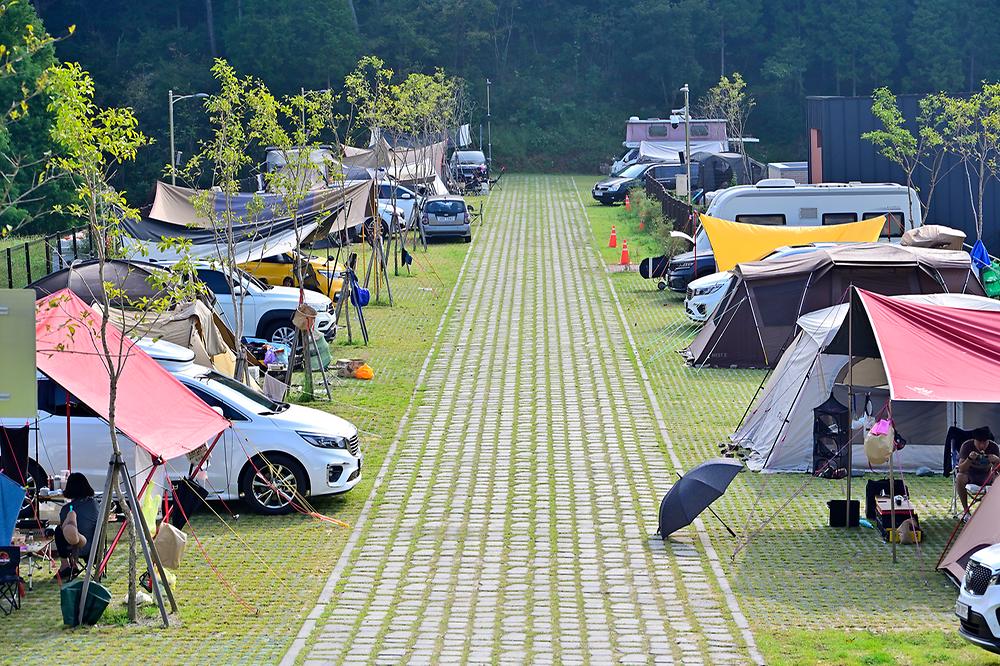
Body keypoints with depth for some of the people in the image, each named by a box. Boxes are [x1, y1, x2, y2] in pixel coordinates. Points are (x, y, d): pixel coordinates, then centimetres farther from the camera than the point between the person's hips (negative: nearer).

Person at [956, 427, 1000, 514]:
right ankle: (966, 512, -25)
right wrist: (969, 459, -44)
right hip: (969, 474, -2)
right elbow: (961, 469, -25)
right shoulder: (967, 446, -20)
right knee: (960, 478, -35)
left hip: (986, 475, 2)